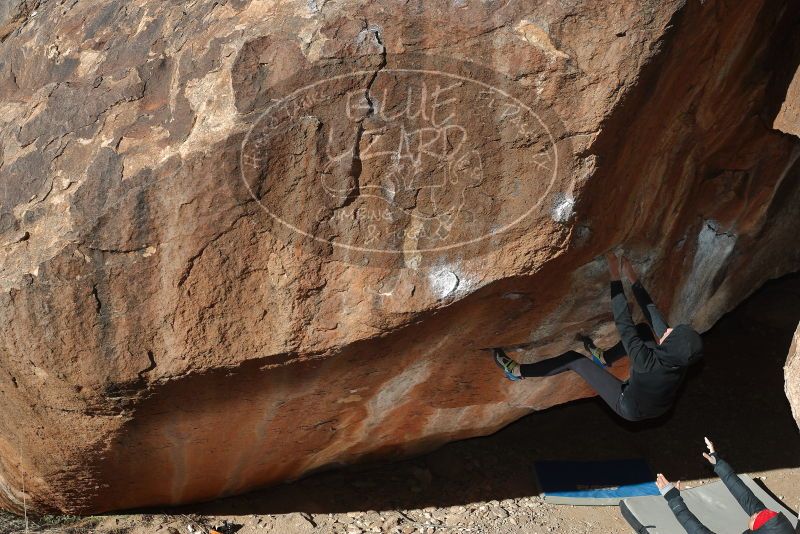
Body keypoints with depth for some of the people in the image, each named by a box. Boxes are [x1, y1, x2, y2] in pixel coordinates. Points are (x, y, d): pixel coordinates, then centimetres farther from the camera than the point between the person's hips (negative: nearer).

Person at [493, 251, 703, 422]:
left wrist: (615, 276, -40)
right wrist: (633, 278, -13)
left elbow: (624, 324, -41)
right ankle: (604, 358, 31)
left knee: (575, 359, -6)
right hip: (659, 406, 6)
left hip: (632, 409, -6)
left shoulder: (648, 363, -43)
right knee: (643, 329, 9)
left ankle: (519, 372, 9)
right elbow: (653, 313, -16)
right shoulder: (679, 356, -25)